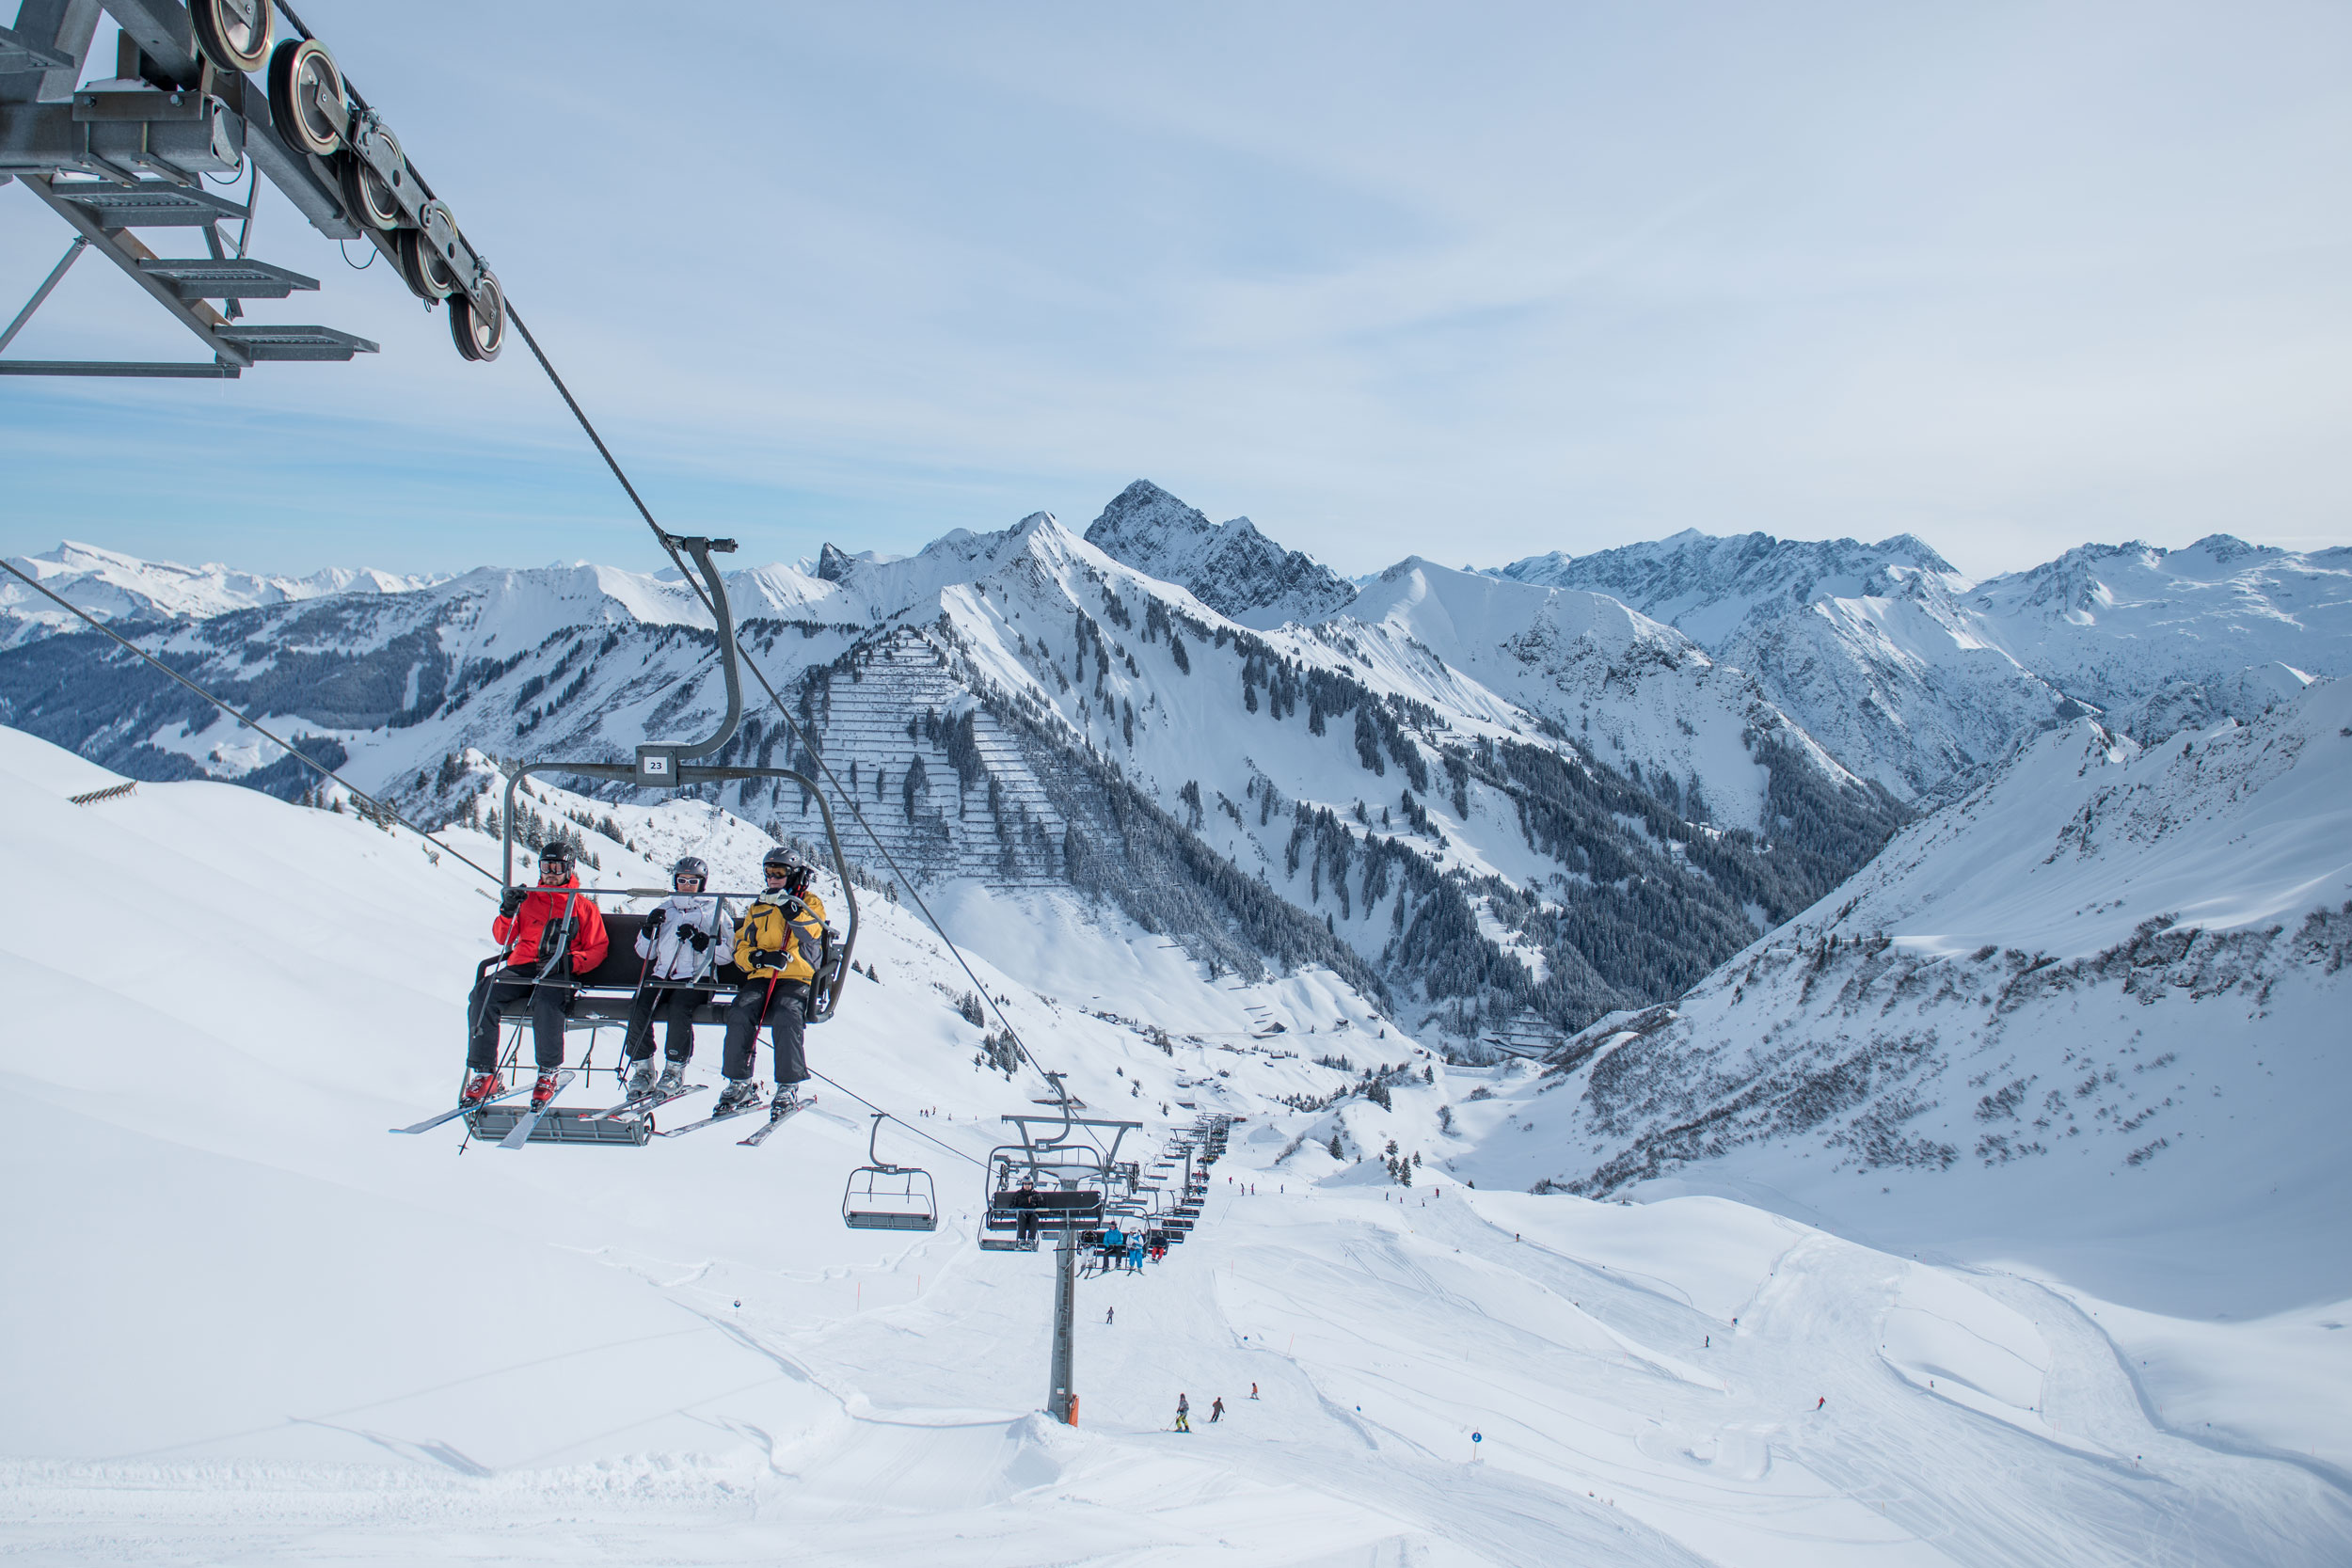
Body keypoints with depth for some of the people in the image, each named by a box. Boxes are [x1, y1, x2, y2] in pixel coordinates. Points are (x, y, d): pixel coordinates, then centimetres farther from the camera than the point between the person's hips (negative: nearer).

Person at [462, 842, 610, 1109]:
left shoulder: (583, 906, 16)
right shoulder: (527, 899, 22)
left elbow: (598, 949, 9)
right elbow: (503, 939, 19)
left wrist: (568, 962, -10)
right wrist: (508, 912, -2)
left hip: (558, 975, -3)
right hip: (521, 967, 3)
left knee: (546, 998, -39)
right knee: (483, 993, -26)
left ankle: (547, 1075, -27)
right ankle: (485, 1075, -23)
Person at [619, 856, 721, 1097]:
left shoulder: (713, 911, 11)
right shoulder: (665, 909, 23)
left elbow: (726, 953, 1)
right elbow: (645, 952, 21)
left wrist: (701, 941, -14)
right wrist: (649, 929, 3)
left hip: (695, 978, -4)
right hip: (661, 975, 4)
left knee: (678, 1009, -33)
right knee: (638, 1008, -24)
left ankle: (675, 1070, -19)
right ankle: (643, 1069, -13)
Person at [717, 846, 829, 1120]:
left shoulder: (810, 903, 13)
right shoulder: (758, 907, 24)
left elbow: (812, 931, -8)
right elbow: (741, 949, 14)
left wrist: (792, 911, -21)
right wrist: (761, 956, -6)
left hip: (796, 978, -3)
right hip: (760, 978, 3)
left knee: (786, 1017, -34)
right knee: (739, 1013, -27)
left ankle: (788, 1088, -26)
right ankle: (740, 1085, -19)